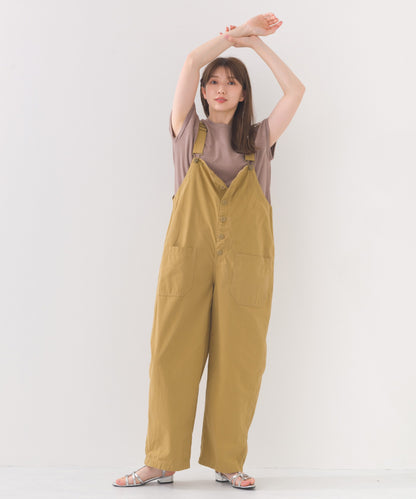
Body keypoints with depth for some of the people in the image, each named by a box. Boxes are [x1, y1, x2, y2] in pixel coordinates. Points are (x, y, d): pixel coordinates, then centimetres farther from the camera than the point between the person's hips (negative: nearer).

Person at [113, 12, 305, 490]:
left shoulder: (259, 139, 18)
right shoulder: (188, 131, 14)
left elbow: (296, 90, 10)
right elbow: (191, 62, 4)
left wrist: (256, 41, 14)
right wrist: (237, 32, 12)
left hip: (246, 261, 1)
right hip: (188, 254, -1)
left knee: (238, 358, -1)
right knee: (173, 353, -4)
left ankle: (228, 462, 11)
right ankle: (161, 462, 6)